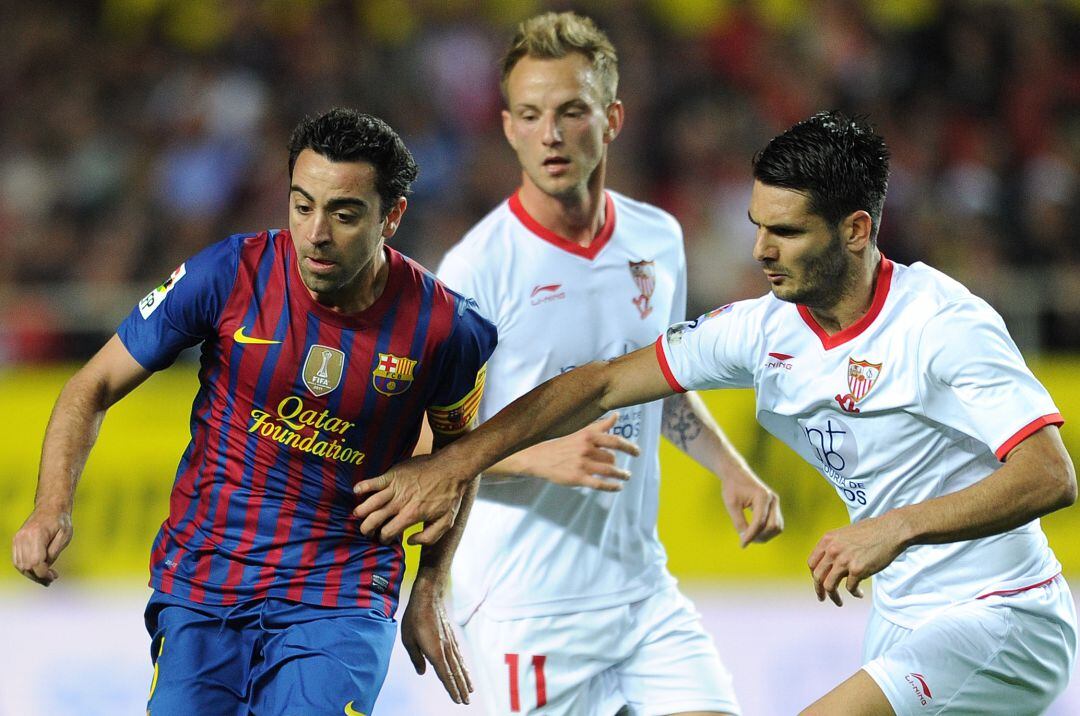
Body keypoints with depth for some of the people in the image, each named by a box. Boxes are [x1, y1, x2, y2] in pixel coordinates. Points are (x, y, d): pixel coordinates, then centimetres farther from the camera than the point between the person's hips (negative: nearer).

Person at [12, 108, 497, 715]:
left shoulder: (442, 327, -9)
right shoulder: (229, 275, -11)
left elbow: (457, 456, 13)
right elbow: (94, 389, -2)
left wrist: (431, 591, 10)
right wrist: (54, 505, -17)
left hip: (339, 601, -1)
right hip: (201, 586, 1)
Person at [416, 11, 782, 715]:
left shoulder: (657, 240, 7)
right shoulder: (477, 268, -11)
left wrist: (733, 471, 10)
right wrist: (542, 457, -23)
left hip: (643, 587, 5)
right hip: (524, 606, -5)